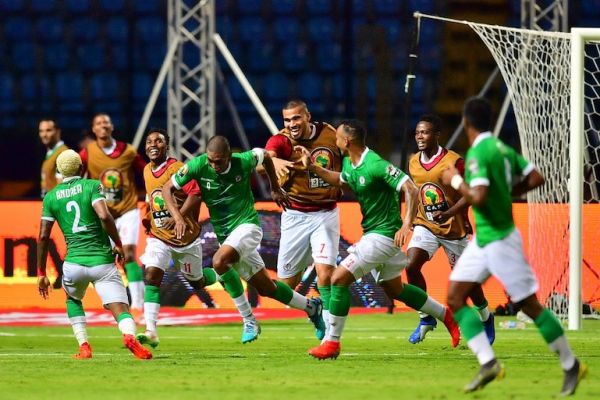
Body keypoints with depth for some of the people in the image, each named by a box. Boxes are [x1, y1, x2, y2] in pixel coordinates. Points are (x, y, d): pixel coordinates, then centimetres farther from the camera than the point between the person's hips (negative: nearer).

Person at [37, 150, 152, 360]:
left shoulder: (51, 197, 9)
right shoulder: (91, 186, 1)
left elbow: (43, 237, 7)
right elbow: (104, 216, -16)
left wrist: (41, 274, 12)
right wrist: (118, 245, -2)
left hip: (74, 262, 2)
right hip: (102, 261, -2)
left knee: (73, 300, 31)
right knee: (121, 309, -6)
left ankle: (84, 346, 16)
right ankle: (129, 335, -38)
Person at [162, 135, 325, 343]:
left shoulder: (244, 161, -16)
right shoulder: (197, 165, -13)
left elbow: (265, 156, 7)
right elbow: (167, 188, -7)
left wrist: (275, 189, 17)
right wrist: (178, 217, -21)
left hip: (247, 224, -4)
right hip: (223, 232, 4)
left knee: (219, 261, -31)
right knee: (265, 287, 10)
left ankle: (249, 321, -21)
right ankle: (311, 307, 33)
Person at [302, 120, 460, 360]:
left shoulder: (376, 165, -23)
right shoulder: (349, 164, 5)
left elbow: (411, 190, -26)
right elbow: (340, 180, 30)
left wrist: (407, 224, -34)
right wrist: (312, 167, 17)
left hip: (384, 234, -10)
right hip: (372, 232, 10)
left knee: (339, 278, -13)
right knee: (393, 288, 22)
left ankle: (332, 342, -7)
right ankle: (446, 315, 35)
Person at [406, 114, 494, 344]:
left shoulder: (453, 162, -17)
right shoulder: (413, 163, 1)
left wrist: (448, 213, -30)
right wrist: (413, 217, 12)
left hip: (453, 228, -4)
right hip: (425, 226, 4)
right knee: (411, 266, -18)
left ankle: (485, 318, 34)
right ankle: (426, 319, -2)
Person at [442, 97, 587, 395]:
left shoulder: (478, 153, -19)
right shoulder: (501, 148, 7)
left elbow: (478, 197, -29)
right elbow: (535, 178, 9)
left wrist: (455, 180, -14)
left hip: (499, 239, -9)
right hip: (483, 239, 9)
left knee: (528, 305, -1)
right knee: (455, 297, 3)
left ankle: (571, 365, 11)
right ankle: (488, 363, -4)